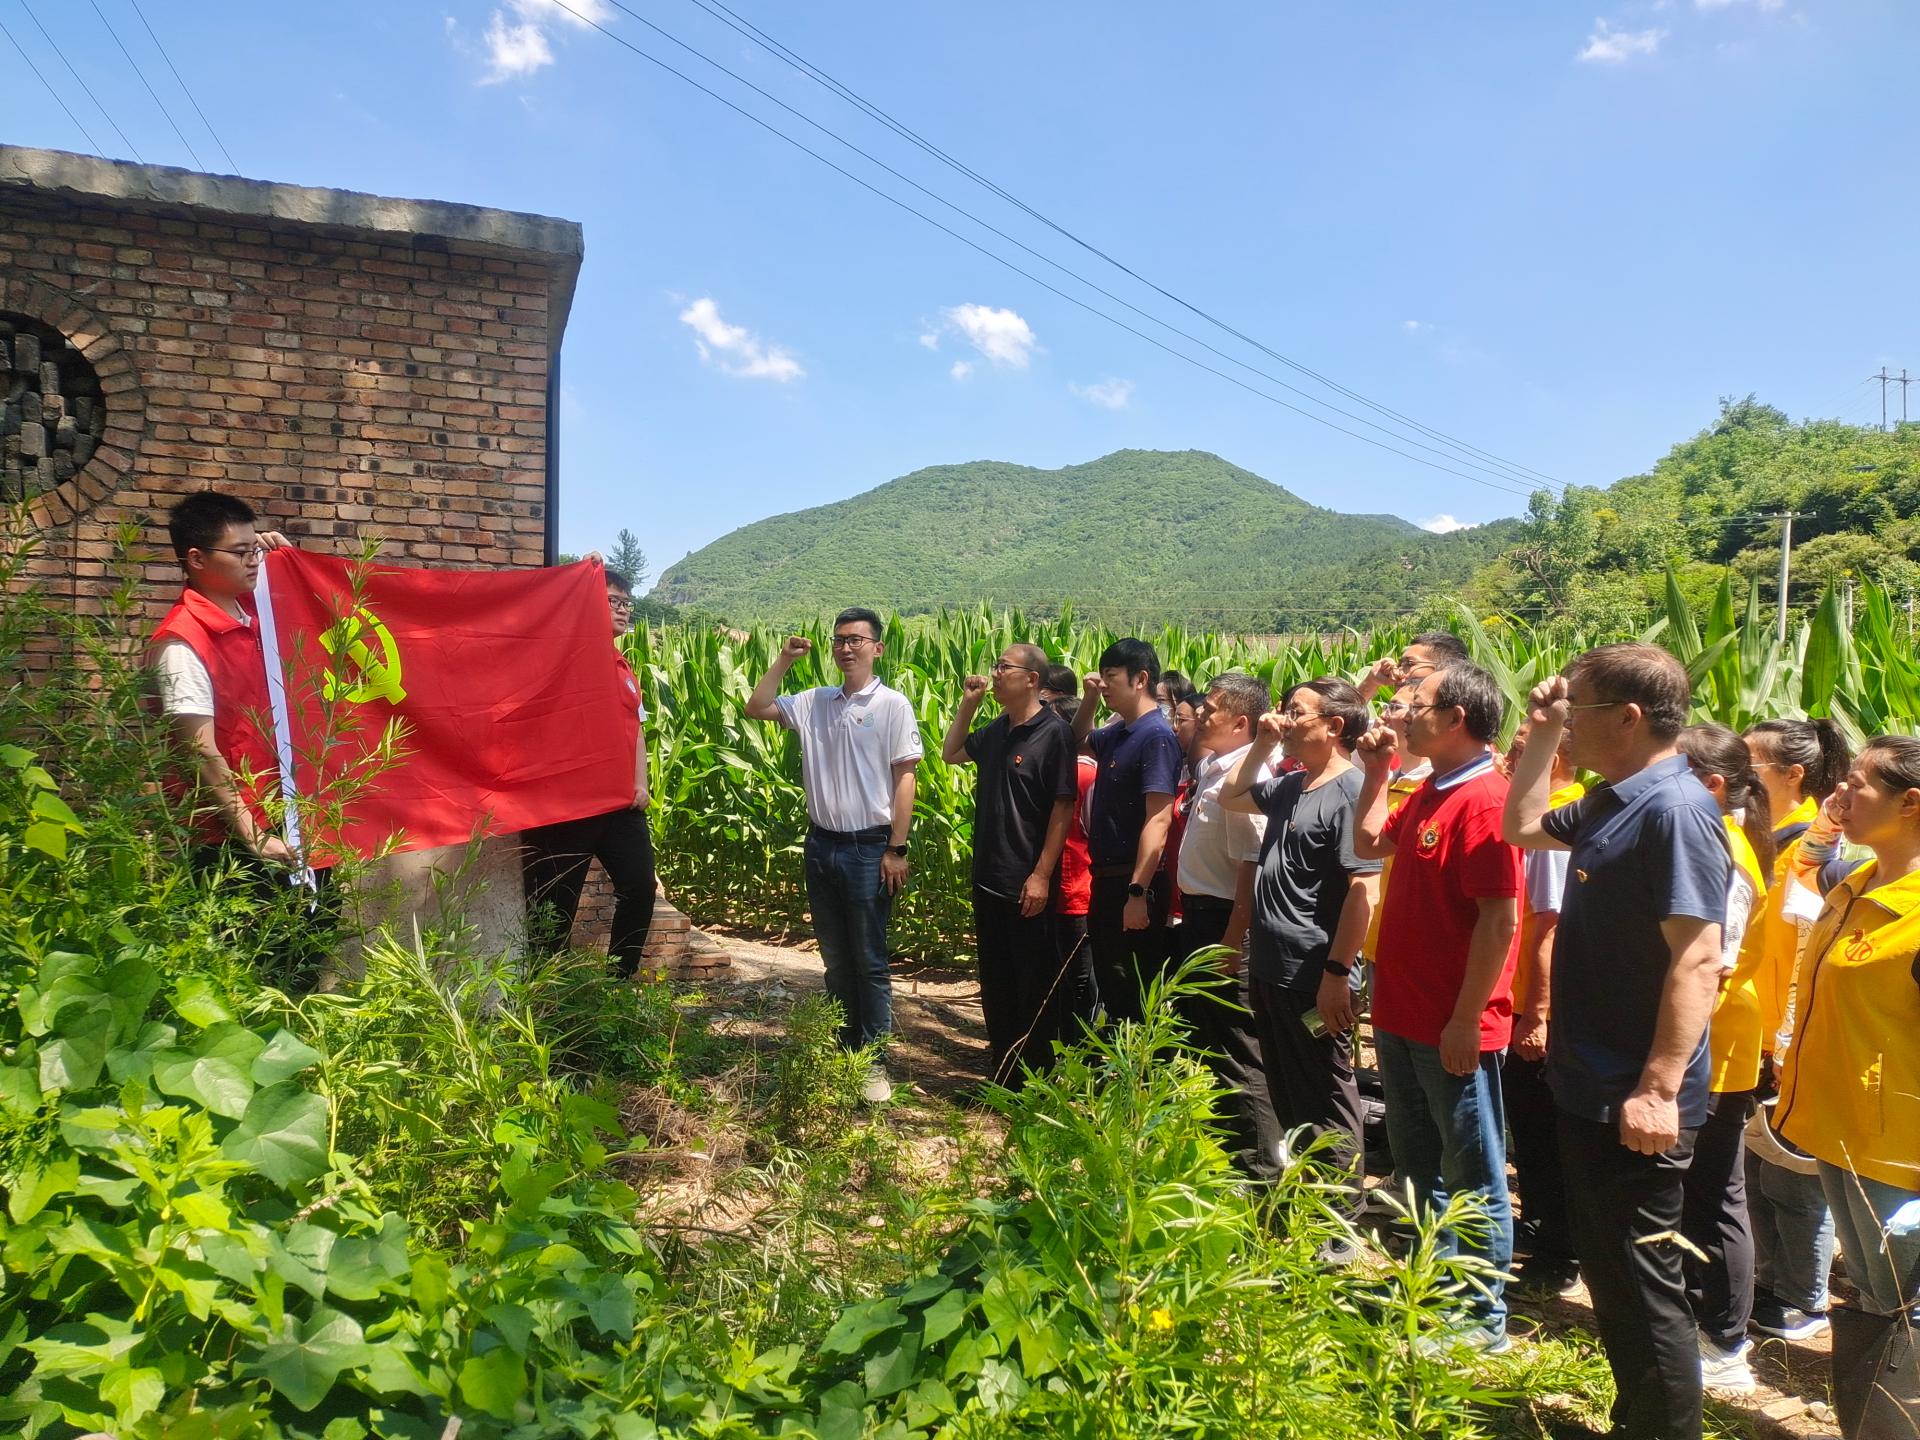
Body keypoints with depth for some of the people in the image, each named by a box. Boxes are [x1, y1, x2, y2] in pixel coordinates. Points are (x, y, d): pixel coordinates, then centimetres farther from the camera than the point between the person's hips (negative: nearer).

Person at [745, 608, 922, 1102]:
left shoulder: (893, 705, -7)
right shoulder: (814, 702, 6)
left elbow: (905, 780, -8)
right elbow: (756, 708, 8)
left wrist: (897, 849, -11)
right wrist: (784, 661, 0)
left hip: (869, 848, -5)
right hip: (821, 844, 5)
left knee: (869, 961, 2)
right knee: (834, 958, 14)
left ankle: (874, 1060, 12)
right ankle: (846, 1047, 27)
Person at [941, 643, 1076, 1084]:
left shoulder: (1055, 732, -12)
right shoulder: (997, 730, 9)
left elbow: (1063, 807, -14)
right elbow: (951, 754, 25)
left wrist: (1041, 875, -17)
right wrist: (967, 704, 11)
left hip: (1027, 882, -7)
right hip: (988, 878, 7)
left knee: (1032, 986, 5)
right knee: (995, 982, 15)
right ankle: (1002, 1075, 29)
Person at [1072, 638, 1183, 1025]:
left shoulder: (1156, 736, -17)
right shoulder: (1118, 732, 10)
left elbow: (1157, 820, -23)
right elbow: (1081, 741, 33)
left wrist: (1138, 892, -26)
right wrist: (1090, 699, 14)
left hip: (1135, 882, -9)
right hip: (1106, 878, 9)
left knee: (1134, 995, 1)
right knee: (1110, 987, 18)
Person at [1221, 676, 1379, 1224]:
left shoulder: (1350, 790, -17)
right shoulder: (1290, 786, 10)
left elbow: (1363, 889, -22)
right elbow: (1231, 796, 28)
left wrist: (1337, 972, -23)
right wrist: (1261, 745, 14)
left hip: (1315, 979, -9)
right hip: (1271, 970, 9)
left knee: (1326, 1103, 4)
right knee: (1286, 1096, 20)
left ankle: (1339, 1230, 17)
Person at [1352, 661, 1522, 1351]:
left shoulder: (1484, 799, -20)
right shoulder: (1428, 792, 9)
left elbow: (1500, 920, -22)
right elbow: (1369, 843, 23)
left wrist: (1465, 1020, -21)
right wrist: (1376, 772, 12)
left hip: (1454, 1028, -9)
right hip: (1402, 1014, 10)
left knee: (1473, 1178, 7)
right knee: (1420, 1165, 22)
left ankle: (1485, 1317, 22)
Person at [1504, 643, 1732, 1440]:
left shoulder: (1676, 809, -21)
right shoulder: (1615, 800, 8)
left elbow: (1698, 961, -26)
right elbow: (1523, 826, 25)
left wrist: (1660, 1088, -28)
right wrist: (1540, 735, 15)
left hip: (1635, 1100, -10)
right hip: (1588, 1086, 10)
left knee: (1644, 1288, 4)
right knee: (1607, 1272, 22)